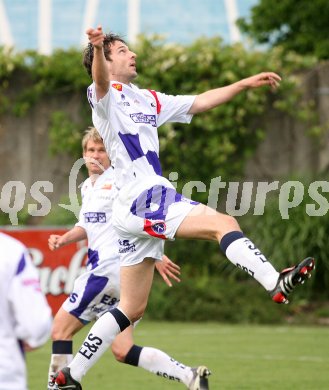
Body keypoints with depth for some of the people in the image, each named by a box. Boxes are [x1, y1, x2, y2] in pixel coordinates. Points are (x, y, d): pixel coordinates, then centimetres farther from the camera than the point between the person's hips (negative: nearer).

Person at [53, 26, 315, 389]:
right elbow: (101, 79, -26)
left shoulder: (149, 100, 25)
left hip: (147, 204, 9)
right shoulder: (107, 96, -2)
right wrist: (98, 47, -48)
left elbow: (200, 102, 31)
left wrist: (246, 83, 26)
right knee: (223, 223, -21)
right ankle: (277, 284, -30)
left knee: (131, 308, 10)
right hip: (142, 199, -9)